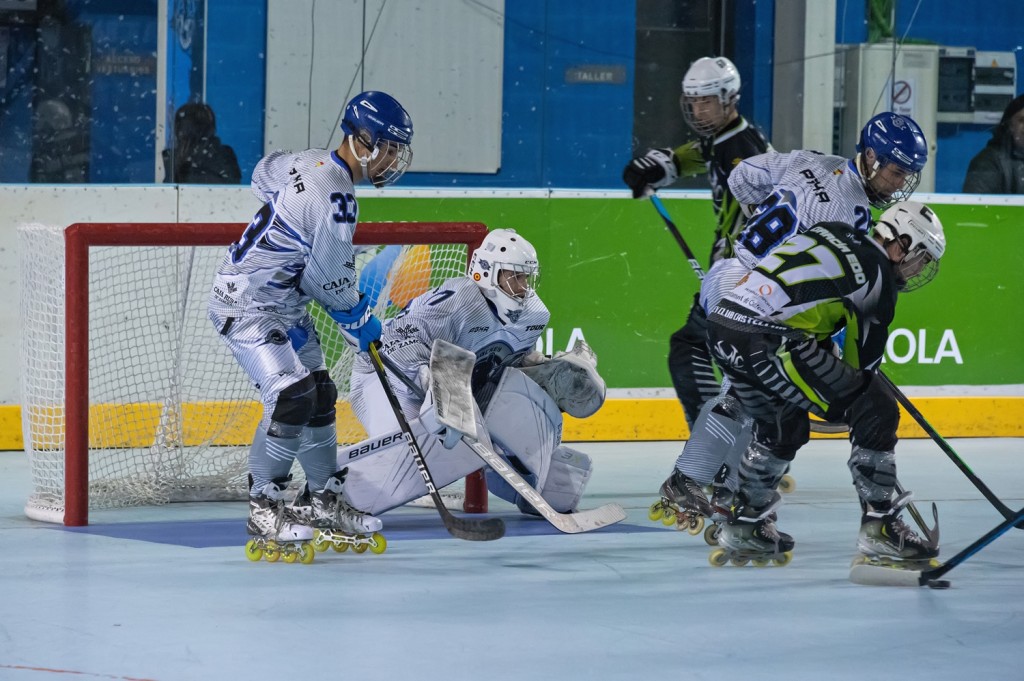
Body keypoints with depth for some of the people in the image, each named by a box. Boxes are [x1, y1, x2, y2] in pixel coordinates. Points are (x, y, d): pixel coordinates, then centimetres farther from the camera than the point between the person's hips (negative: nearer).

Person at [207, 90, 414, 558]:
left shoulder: (310, 162, 1)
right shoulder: (335, 198, -26)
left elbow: (264, 174, 23)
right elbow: (331, 281, -18)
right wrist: (362, 324, -1)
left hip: (285, 305, 11)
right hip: (246, 305, -11)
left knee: (320, 395, 12)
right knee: (291, 396, -20)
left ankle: (322, 500, 23)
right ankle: (263, 510, -12)